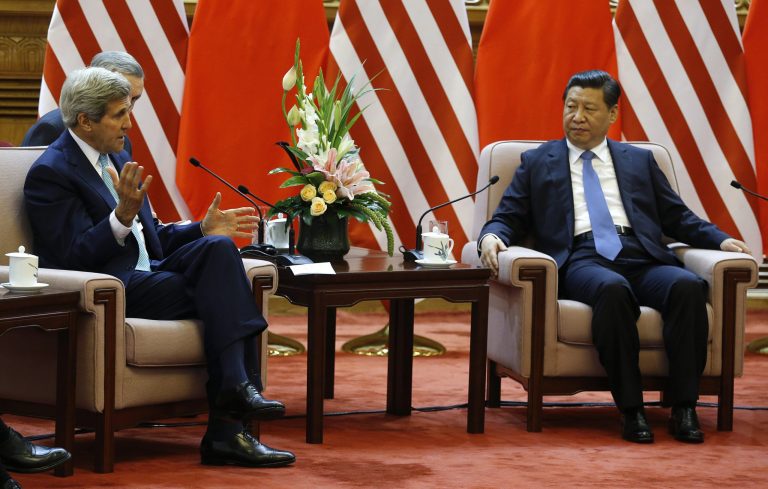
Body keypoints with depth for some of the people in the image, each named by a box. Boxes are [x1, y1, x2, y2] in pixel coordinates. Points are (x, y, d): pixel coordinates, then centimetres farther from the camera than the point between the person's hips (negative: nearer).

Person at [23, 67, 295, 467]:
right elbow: (75, 257, -17)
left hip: (145, 274, 8)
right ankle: (226, 430, -24)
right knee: (220, 296, -23)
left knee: (217, 247, -20)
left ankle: (236, 386, -27)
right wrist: (122, 216, -29)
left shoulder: (118, 158, 19)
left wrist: (203, 229, 11)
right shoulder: (50, 174, -8)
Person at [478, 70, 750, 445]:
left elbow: (677, 217, 22)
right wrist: (491, 237, -9)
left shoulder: (640, 161, 26)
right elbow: (508, 218, 15)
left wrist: (721, 240, 4)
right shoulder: (537, 163, 21)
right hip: (582, 260, -2)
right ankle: (630, 410, -32)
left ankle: (683, 408, -29)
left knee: (688, 285, -32)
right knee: (612, 289, -39)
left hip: (641, 258, 3)